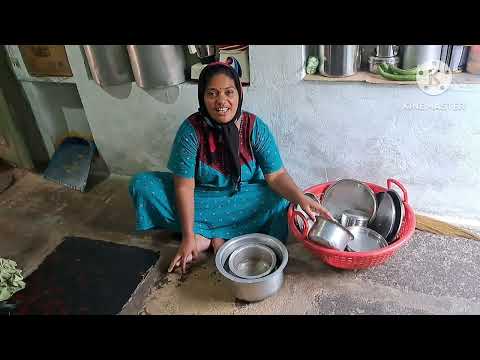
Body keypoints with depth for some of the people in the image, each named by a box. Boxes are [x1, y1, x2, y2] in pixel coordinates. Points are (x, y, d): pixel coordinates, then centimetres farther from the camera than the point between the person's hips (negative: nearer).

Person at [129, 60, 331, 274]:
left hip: (244, 199, 1)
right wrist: (188, 237, -21)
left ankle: (218, 238, -16)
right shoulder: (191, 130, -20)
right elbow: (184, 185, -19)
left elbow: (276, 176, -17)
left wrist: (301, 198, -37)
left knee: (282, 200, -27)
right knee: (141, 185, -17)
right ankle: (200, 237, -17)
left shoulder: (255, 128, -17)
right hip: (201, 198, 0)